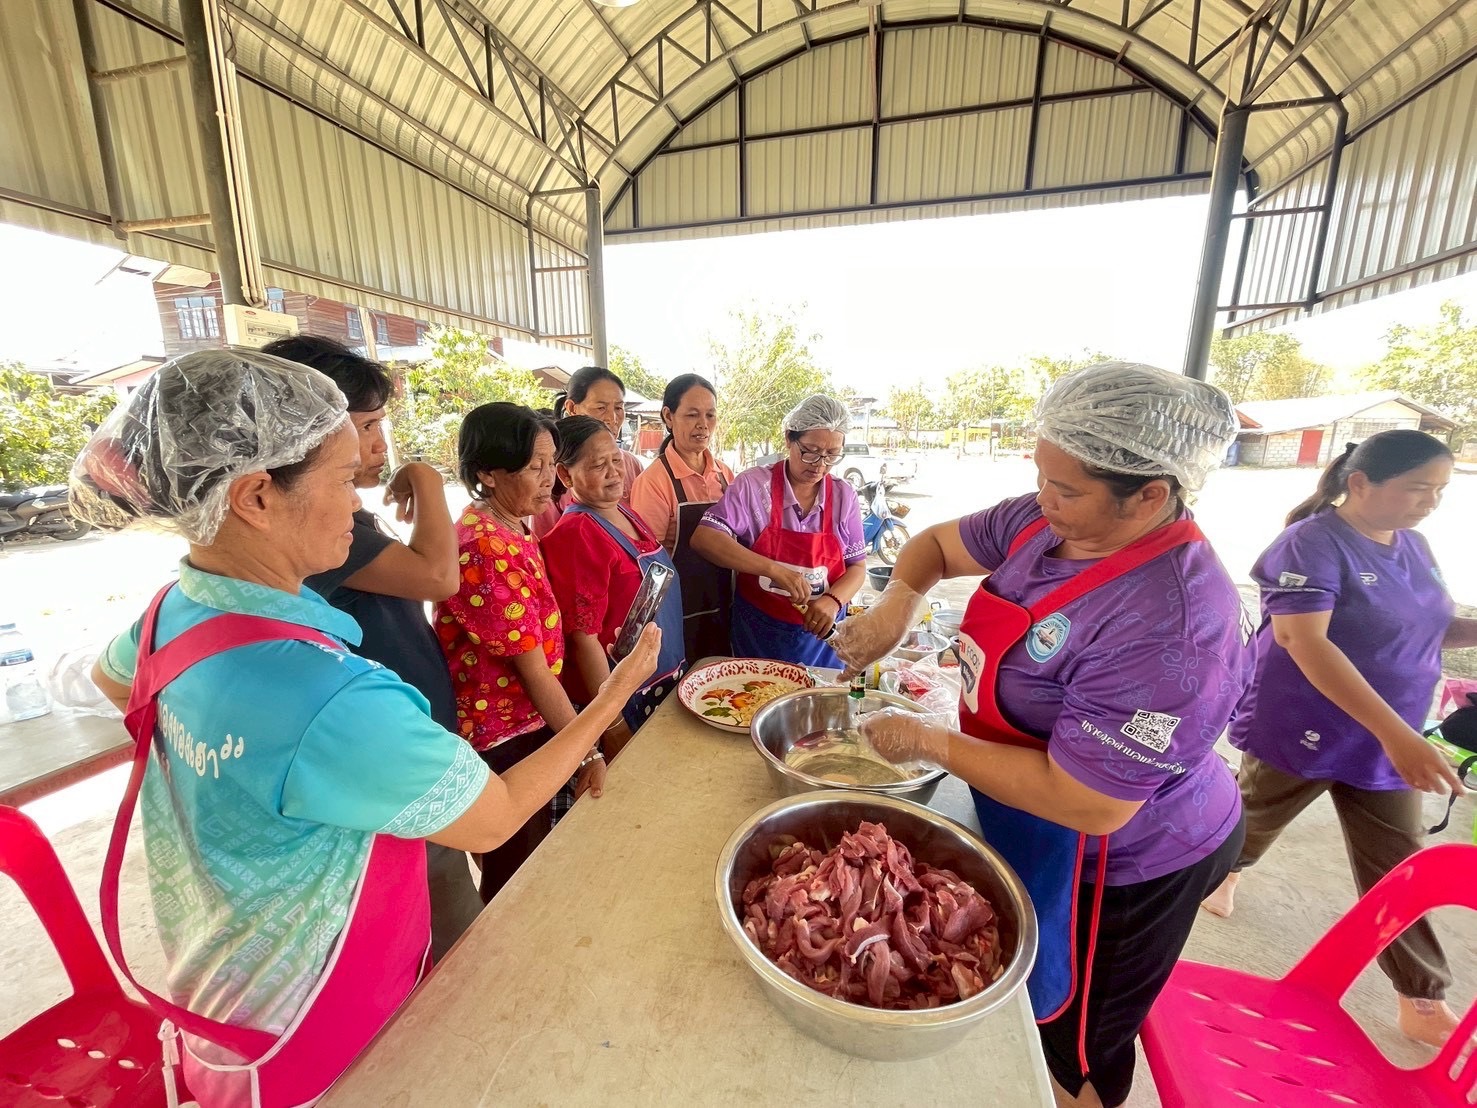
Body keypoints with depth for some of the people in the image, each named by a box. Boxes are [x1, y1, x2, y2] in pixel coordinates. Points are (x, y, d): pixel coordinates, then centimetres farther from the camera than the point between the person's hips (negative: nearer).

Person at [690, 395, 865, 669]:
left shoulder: (844, 496, -3)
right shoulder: (753, 485, -12)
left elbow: (857, 566, 2)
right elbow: (704, 539, -21)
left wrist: (833, 601, -19)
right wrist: (773, 569, -30)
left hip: (823, 635, 2)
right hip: (758, 636, -2)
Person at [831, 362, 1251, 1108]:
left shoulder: (1166, 626, -36)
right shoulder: (1042, 520, -13)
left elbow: (1086, 805, -34)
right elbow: (938, 544, 0)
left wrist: (933, 743, -25)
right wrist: (899, 599, -20)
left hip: (1115, 870, -7)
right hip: (1035, 833, 7)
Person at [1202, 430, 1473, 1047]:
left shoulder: (1412, 545, 4)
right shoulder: (1313, 543, -21)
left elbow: (1425, 627, 13)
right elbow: (1302, 641, -29)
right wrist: (1395, 731, -33)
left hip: (1384, 737, 6)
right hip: (1302, 731, -6)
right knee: (1256, 822, 17)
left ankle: (1422, 1000, 29)